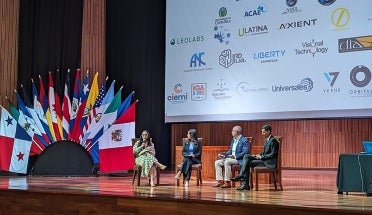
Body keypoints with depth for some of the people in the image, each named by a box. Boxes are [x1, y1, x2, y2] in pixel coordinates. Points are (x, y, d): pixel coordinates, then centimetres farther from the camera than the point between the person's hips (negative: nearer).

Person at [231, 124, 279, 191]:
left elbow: (273, 154, -20)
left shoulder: (273, 141, -13)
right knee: (246, 156, -6)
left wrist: (261, 157, -17)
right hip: (263, 159, 10)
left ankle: (245, 184, -10)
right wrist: (259, 155, 1)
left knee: (248, 163, -18)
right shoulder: (267, 140, 16)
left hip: (269, 162, -10)